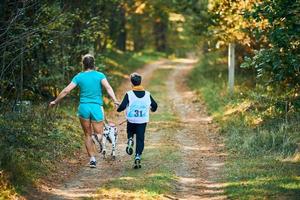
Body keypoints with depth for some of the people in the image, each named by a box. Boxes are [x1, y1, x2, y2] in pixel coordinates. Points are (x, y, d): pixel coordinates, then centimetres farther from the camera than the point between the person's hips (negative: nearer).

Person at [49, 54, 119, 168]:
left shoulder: (79, 77, 3)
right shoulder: (100, 75, 1)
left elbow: (66, 91, 2)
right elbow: (108, 88, -15)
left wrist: (55, 102, 13)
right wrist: (115, 100, -23)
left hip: (84, 107, 1)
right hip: (97, 108, -1)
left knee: (87, 135, 13)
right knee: (98, 134, 8)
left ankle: (92, 159, 8)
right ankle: (97, 137, -28)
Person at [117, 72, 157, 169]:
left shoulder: (129, 94, -10)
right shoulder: (147, 94, 0)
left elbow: (123, 106, -16)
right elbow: (154, 105, 11)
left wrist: (118, 109, 6)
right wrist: (152, 109, 34)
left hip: (131, 120, -1)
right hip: (143, 121, 1)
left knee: (130, 133, 26)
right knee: (140, 139, 7)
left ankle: (130, 141, -6)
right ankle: (138, 156, -7)